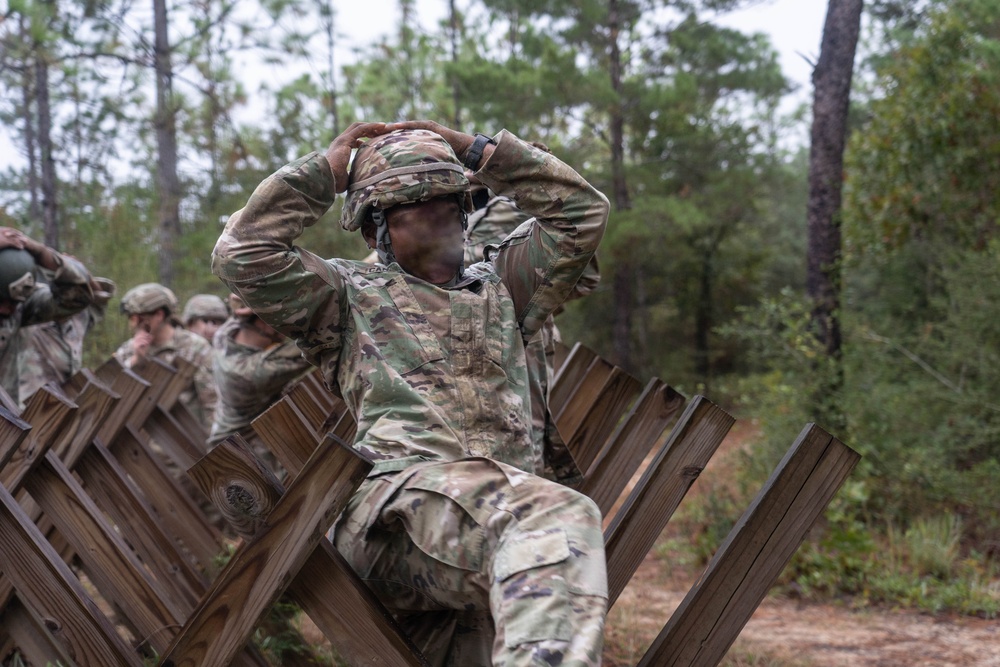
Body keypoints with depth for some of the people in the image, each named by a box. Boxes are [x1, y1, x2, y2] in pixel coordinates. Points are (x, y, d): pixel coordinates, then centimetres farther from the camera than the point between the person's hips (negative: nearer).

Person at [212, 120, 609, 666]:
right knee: (558, 518, -37)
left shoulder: (498, 288, 33)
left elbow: (582, 212, 31)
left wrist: (479, 152, 27)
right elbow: (242, 253, 6)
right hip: (395, 500, -6)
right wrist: (326, 171, 14)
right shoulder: (350, 294, 19)